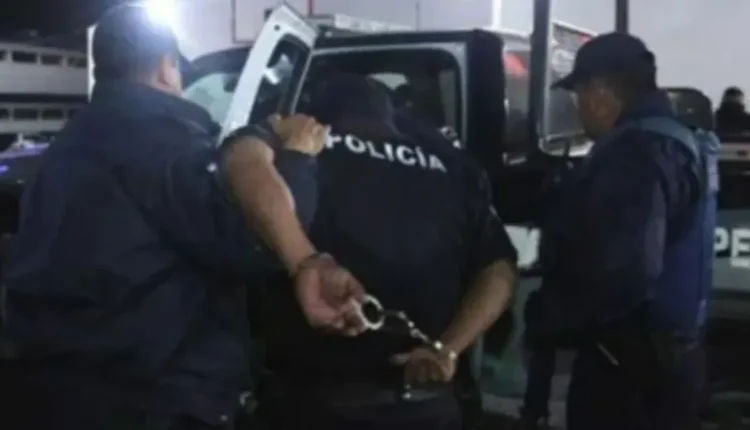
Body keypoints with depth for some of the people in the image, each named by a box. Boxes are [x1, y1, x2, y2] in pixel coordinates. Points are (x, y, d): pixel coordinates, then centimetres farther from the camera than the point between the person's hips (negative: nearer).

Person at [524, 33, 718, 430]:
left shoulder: (634, 152, -21)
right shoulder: (677, 140, 12)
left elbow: (619, 270, -31)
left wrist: (545, 322, -16)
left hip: (625, 359, -10)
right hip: (667, 352, 10)